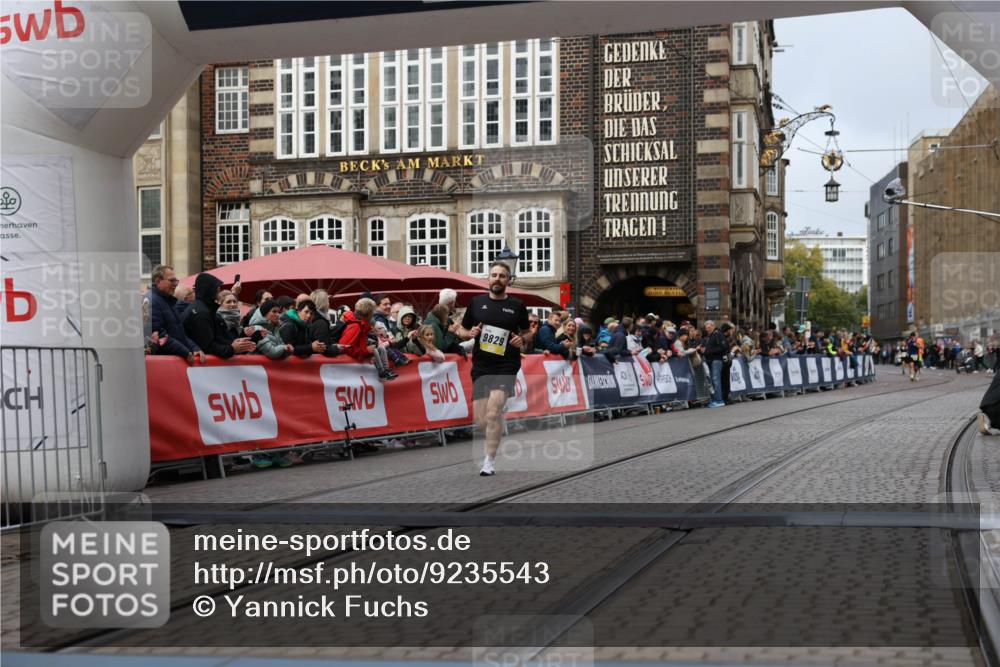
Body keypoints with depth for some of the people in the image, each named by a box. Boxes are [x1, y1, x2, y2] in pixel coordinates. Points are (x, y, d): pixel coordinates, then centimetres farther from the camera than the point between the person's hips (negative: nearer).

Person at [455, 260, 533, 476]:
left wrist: (522, 339, -7)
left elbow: (528, 332, 16)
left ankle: (489, 462, -9)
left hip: (506, 367, -3)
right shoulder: (477, 302, 6)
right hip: (481, 366, 3)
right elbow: (461, 330, 14)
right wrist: (470, 333, -8)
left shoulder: (517, 306, 4)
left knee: (493, 413, -18)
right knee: (480, 421, 3)